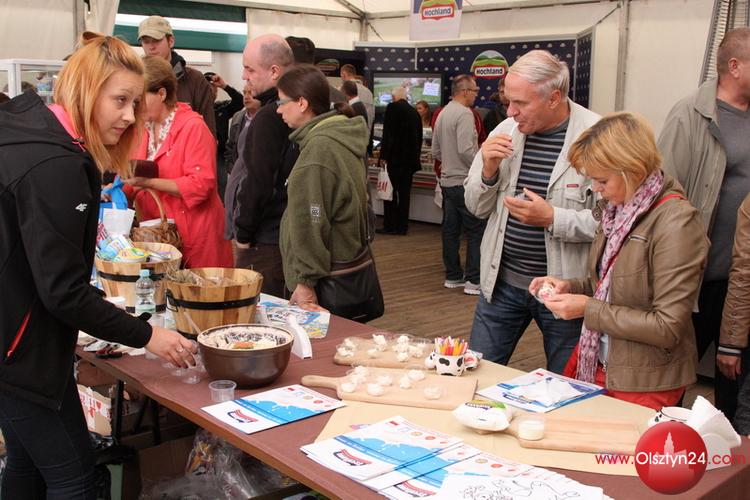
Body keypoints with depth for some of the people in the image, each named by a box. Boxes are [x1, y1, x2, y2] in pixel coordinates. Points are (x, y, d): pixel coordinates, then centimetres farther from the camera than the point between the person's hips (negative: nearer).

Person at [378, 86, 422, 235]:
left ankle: (390, 225, -1)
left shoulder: (392, 107, -6)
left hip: (395, 157, -6)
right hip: (410, 158, 6)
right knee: (404, 193, 8)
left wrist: (383, 156, -10)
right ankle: (402, 226, 11)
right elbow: (419, 138, 16)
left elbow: (388, 134, -12)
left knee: (391, 191, -1)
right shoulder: (415, 112, 12)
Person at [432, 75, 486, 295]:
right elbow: (466, 149, -24)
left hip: (447, 181, 9)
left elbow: (435, 151, 17)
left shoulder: (442, 114, 12)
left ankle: (452, 276, 20)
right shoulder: (464, 114, -15)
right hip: (465, 181, -9)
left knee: (450, 229, 12)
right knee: (477, 229, -3)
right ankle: (474, 280, -2)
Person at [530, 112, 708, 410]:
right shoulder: (617, 209, 4)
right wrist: (570, 287, -1)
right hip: (594, 366, 7)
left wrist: (588, 308, -20)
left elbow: (668, 327, -21)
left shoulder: (676, 223, -20)